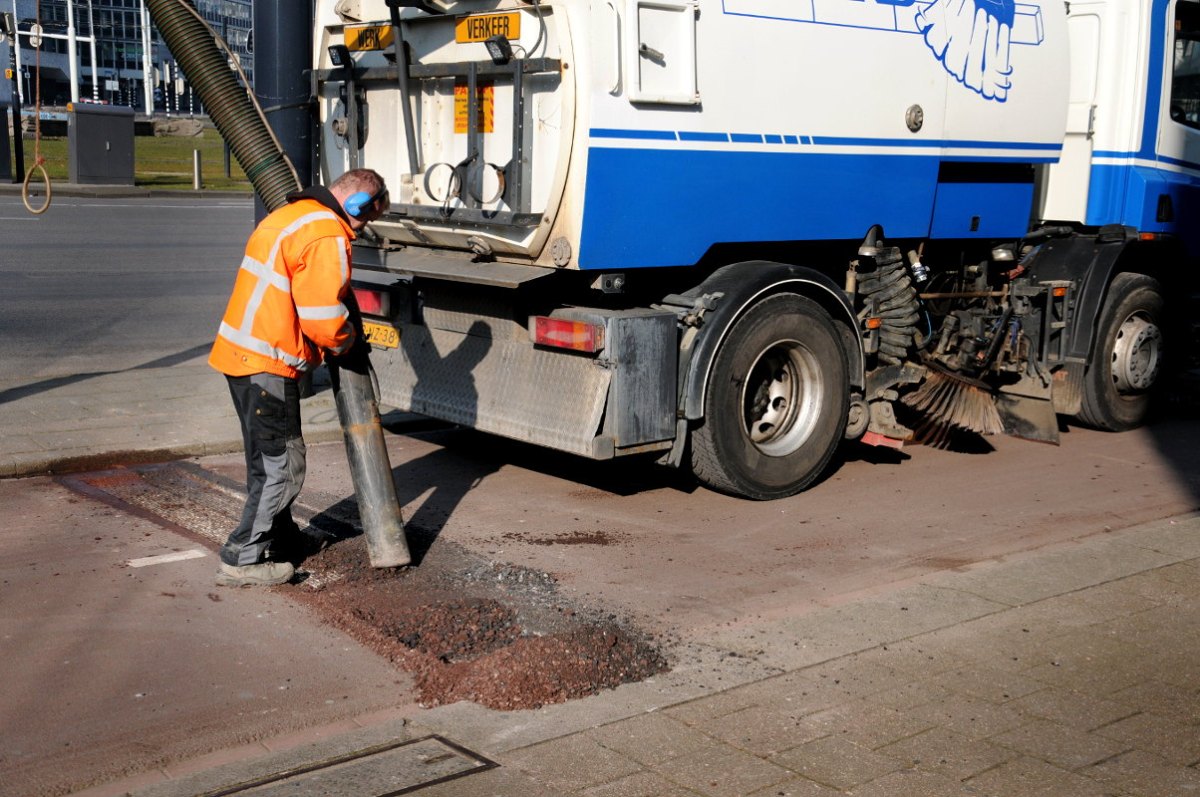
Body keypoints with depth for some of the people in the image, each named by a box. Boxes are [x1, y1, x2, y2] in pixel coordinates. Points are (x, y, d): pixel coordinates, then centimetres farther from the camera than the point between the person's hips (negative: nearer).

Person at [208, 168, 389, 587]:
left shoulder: (292, 214, 17)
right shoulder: (328, 236, -17)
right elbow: (325, 320, -22)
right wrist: (349, 345, 0)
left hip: (241, 352, 10)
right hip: (267, 364, -10)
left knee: (269, 457, 22)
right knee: (282, 465, -1)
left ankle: (280, 536, 37)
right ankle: (243, 559, 4)